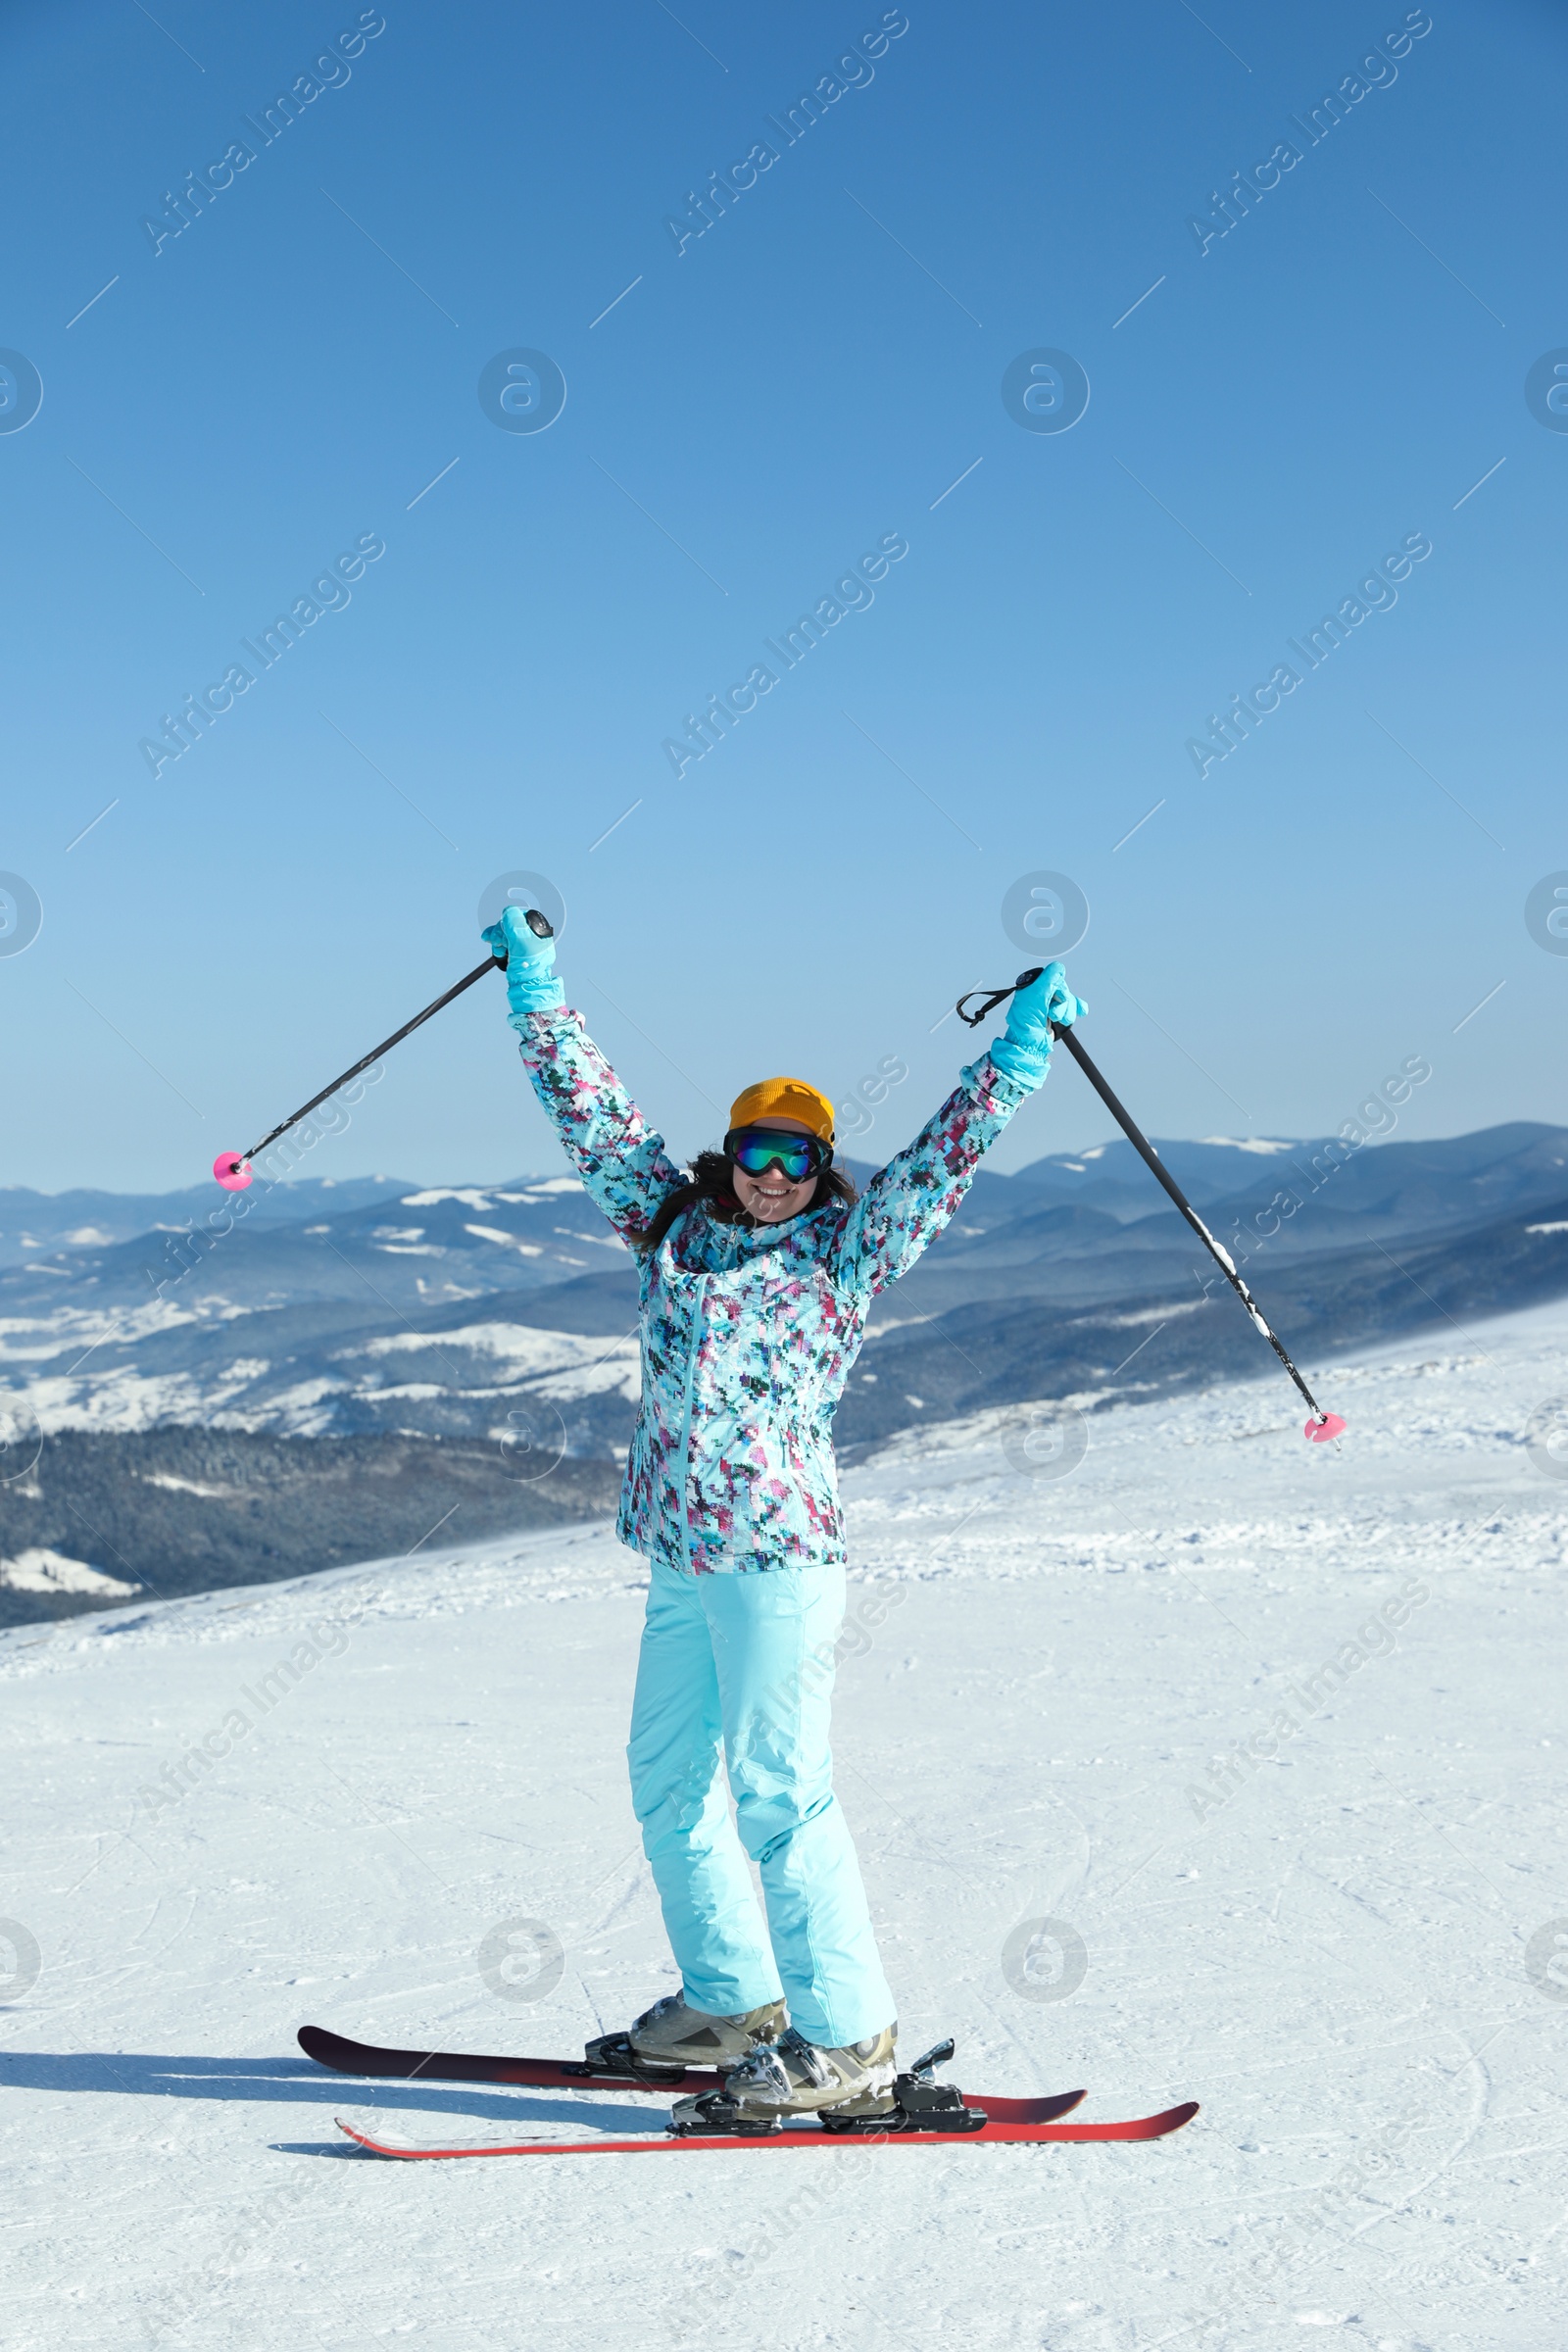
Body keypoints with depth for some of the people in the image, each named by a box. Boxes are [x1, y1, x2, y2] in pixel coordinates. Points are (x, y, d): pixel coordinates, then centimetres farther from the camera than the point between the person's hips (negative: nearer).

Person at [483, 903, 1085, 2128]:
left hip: (780, 1559, -7)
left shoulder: (847, 1251, 0)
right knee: (669, 1780, 14)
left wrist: (1023, 1045, -13)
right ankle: (729, 2000, 30)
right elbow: (595, 1112, 18)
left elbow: (946, 1154, -6)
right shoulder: (673, 1223, 12)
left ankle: (848, 2042, -3)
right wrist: (536, 984, 20)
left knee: (777, 1791, -9)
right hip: (677, 1561, 7)